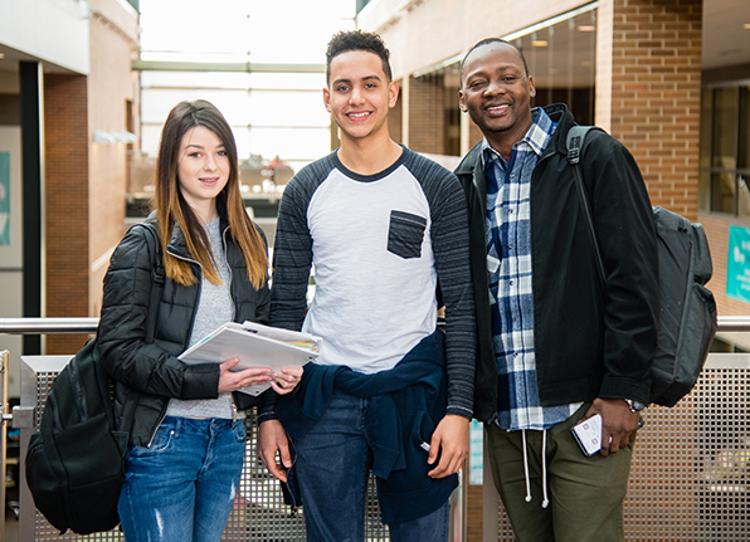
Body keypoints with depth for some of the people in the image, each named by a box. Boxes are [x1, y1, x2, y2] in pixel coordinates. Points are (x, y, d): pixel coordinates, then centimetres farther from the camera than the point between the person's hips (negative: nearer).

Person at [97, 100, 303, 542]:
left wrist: (281, 368, -3)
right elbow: (119, 348, -13)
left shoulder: (247, 241, 11)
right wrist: (205, 380, -23)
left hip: (228, 437, 6)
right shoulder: (144, 246, -8)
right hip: (161, 436, -6)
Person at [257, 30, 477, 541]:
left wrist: (459, 409, -9)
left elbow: (461, 306, -2)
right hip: (323, 398, 2)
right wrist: (270, 413, 3)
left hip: (414, 392, -1)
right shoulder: (306, 191, 4)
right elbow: (285, 308, 7)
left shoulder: (437, 187, -1)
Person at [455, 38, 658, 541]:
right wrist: (469, 396, 9)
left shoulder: (596, 157, -5)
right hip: (503, 417, 5)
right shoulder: (467, 181, 12)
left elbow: (633, 278, -9)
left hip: (583, 410, -5)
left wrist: (624, 391, -13)